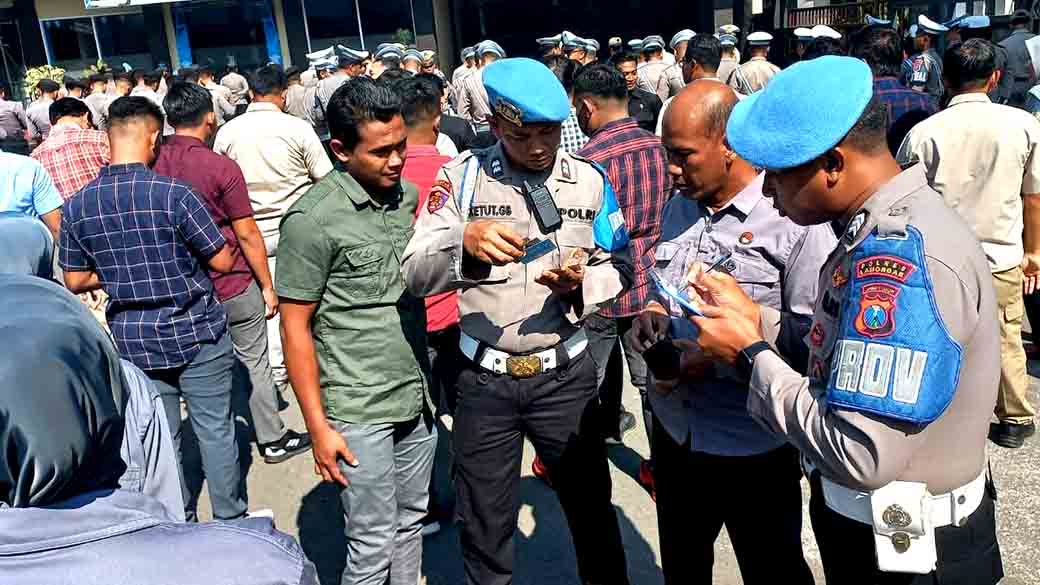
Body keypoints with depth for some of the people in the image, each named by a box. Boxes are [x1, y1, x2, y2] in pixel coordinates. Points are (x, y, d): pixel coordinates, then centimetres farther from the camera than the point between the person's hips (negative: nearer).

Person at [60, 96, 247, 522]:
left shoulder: (76, 206, -3)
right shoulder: (172, 193, -18)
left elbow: (75, 281, 5)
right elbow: (222, 261, -13)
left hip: (133, 340, 4)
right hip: (195, 332, -4)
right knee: (215, 429, 10)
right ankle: (231, 519, 23)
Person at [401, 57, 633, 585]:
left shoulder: (589, 180, -1)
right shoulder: (461, 176, -5)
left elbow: (619, 267, 5)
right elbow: (415, 276, -11)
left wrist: (580, 283, -17)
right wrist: (464, 242, -31)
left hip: (565, 374, 1)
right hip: (484, 377, 0)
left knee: (591, 508, 16)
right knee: (484, 527, 15)